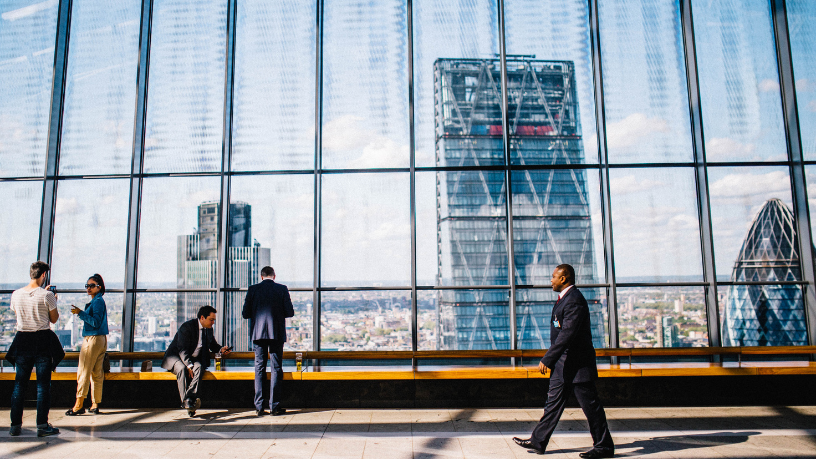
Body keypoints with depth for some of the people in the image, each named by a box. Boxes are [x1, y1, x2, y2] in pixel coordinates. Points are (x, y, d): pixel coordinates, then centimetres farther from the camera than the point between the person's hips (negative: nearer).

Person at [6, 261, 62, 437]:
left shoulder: (16, 294, 2)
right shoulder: (47, 295, -11)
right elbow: (54, 319, -2)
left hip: (22, 340, 4)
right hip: (43, 340, -4)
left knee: (19, 383, 11)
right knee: (43, 383, 1)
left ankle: (15, 425, 13)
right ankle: (42, 426, 3)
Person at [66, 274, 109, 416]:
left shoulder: (97, 301, -12)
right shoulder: (98, 301, 17)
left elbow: (95, 322, -20)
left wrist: (81, 313, -22)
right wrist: (81, 313, 20)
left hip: (93, 340, -10)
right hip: (101, 340, 10)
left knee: (83, 372, -5)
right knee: (96, 373, 9)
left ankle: (79, 405, -3)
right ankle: (95, 405, 12)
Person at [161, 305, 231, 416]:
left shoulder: (209, 329, 5)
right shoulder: (187, 327, -17)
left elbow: (212, 344, 22)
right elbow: (182, 349, -23)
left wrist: (221, 349, -1)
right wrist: (189, 366, -34)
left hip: (194, 359, 5)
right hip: (176, 356, -5)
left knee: (198, 367, -30)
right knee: (182, 369, -37)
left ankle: (191, 398, -42)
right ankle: (185, 401, -38)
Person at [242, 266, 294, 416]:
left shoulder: (253, 289, 2)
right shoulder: (282, 289, -1)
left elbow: (245, 314, 1)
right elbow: (290, 312, -3)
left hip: (258, 333, 2)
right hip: (277, 334, -1)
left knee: (259, 368, 8)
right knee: (276, 369, 5)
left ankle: (259, 406, 8)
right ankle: (274, 406, 5)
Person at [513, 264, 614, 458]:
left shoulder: (575, 300, -20)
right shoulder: (564, 298, 13)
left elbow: (567, 334, -27)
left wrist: (547, 359, -26)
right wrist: (552, 360, 23)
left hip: (577, 364, -10)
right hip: (563, 364, 10)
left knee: (590, 405, 2)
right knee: (553, 402, 13)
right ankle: (538, 441, 19)